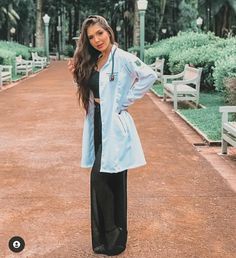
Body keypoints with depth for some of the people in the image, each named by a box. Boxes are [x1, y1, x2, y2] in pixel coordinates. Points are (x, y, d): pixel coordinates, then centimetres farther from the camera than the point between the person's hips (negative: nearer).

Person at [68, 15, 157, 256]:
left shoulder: (122, 58, -10)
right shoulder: (91, 62, 12)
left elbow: (150, 76, -21)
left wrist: (125, 101, -15)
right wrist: (77, 74, 2)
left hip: (114, 127, -7)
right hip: (97, 127, 7)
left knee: (103, 179, -8)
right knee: (102, 181, 12)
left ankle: (113, 238, 10)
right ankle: (103, 237, 26)